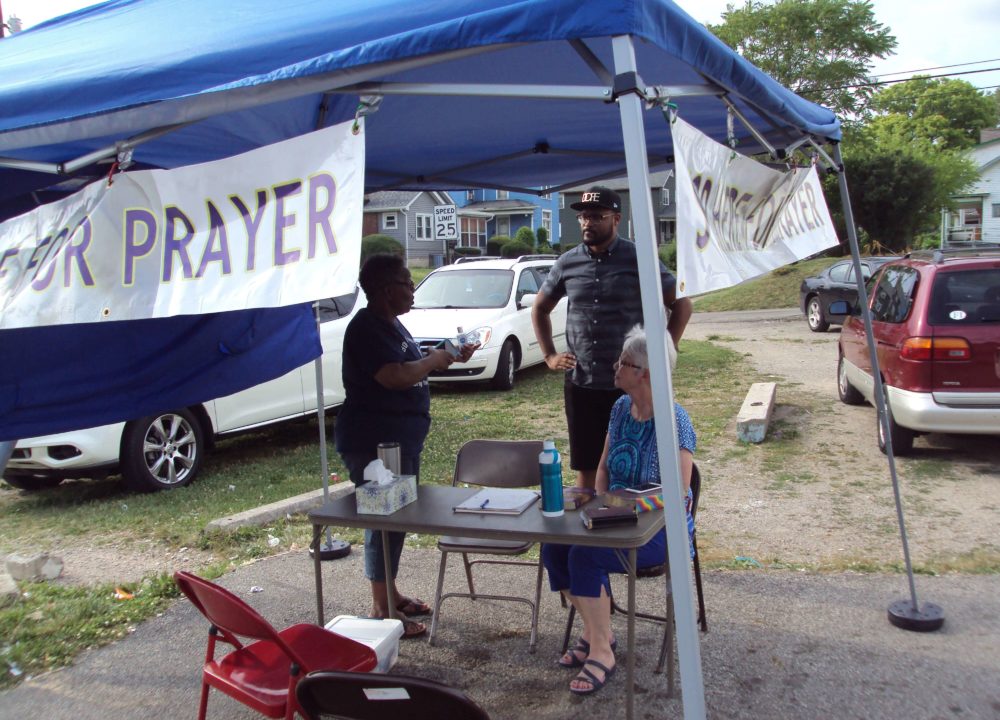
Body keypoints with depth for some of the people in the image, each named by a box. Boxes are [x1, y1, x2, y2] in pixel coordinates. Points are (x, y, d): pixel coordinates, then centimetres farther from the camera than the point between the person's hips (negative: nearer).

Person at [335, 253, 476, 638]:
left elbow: (409, 369, 22)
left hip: (400, 437, 10)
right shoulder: (367, 328, -20)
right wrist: (433, 360, -16)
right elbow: (394, 376, -32)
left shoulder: (390, 323, 12)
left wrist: (449, 357, 9)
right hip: (374, 442, -10)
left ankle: (390, 593, 33)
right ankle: (381, 611, 11)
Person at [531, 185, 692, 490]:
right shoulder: (567, 263, 6)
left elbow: (681, 305, 1)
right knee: (586, 467, 11)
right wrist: (549, 355, 9)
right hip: (580, 385, 3)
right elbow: (540, 308, 19)